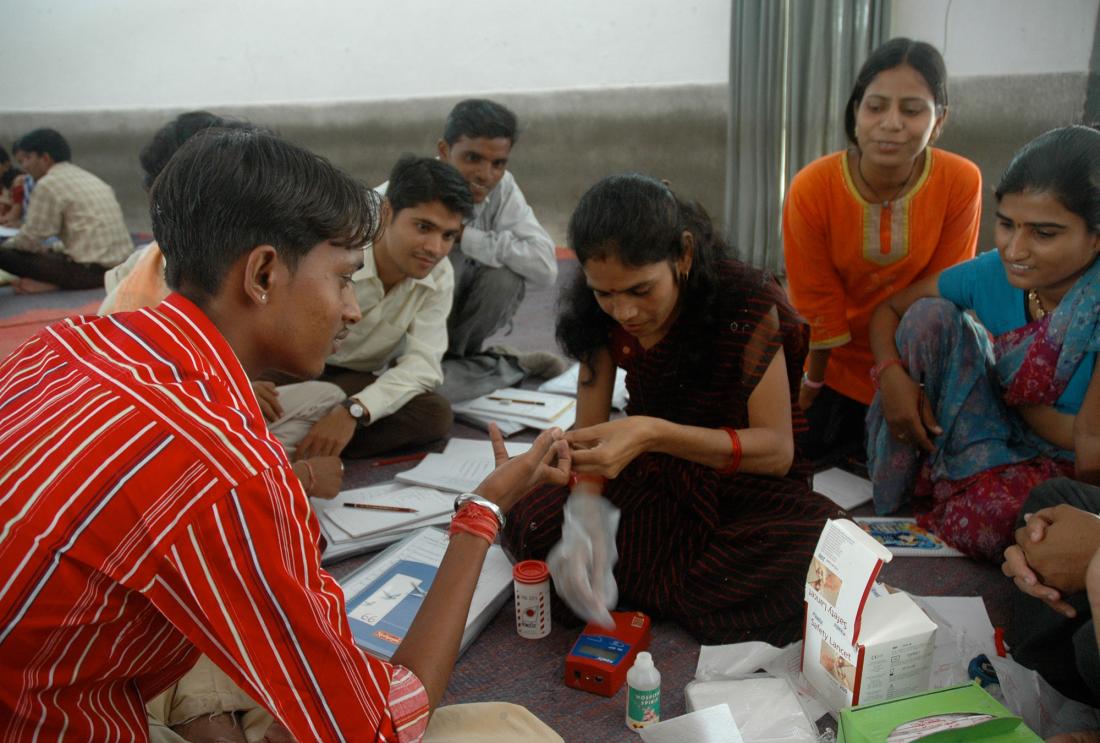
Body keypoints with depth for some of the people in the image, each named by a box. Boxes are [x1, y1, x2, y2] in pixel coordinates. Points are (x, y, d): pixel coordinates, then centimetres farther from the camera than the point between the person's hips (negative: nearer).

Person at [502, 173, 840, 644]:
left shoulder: (747, 304, -22)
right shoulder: (602, 314, -9)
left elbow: (778, 450, -21)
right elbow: (589, 434, -9)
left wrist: (653, 433, -37)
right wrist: (586, 516, -31)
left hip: (751, 490, -2)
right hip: (657, 484, 3)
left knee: (822, 544, -36)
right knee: (531, 524, -19)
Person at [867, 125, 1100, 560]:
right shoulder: (993, 274, -12)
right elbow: (889, 310, -1)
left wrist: (1010, 394, -15)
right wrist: (892, 374, -19)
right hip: (1002, 441, 5)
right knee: (931, 316, -15)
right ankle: (892, 497, -6)